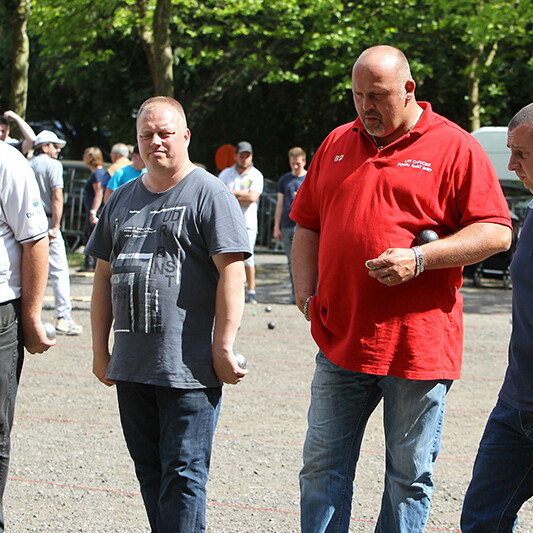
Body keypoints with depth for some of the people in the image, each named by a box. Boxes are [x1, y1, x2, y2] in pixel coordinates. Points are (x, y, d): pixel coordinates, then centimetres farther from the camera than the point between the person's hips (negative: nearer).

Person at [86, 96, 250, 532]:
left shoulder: (210, 194, -4)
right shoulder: (122, 199, 16)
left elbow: (231, 272, -12)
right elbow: (105, 276, 20)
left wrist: (223, 348, -17)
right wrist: (100, 349, 16)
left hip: (189, 368, -7)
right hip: (130, 365, 7)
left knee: (182, 475, -5)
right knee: (149, 471, 12)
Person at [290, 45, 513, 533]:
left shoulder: (454, 147, -3)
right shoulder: (336, 145, 13)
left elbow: (496, 233, -8)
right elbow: (307, 226, 19)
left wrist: (420, 259, -18)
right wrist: (307, 294, 4)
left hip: (419, 344, -4)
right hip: (340, 340, 4)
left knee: (409, 476, 5)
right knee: (322, 467, 7)